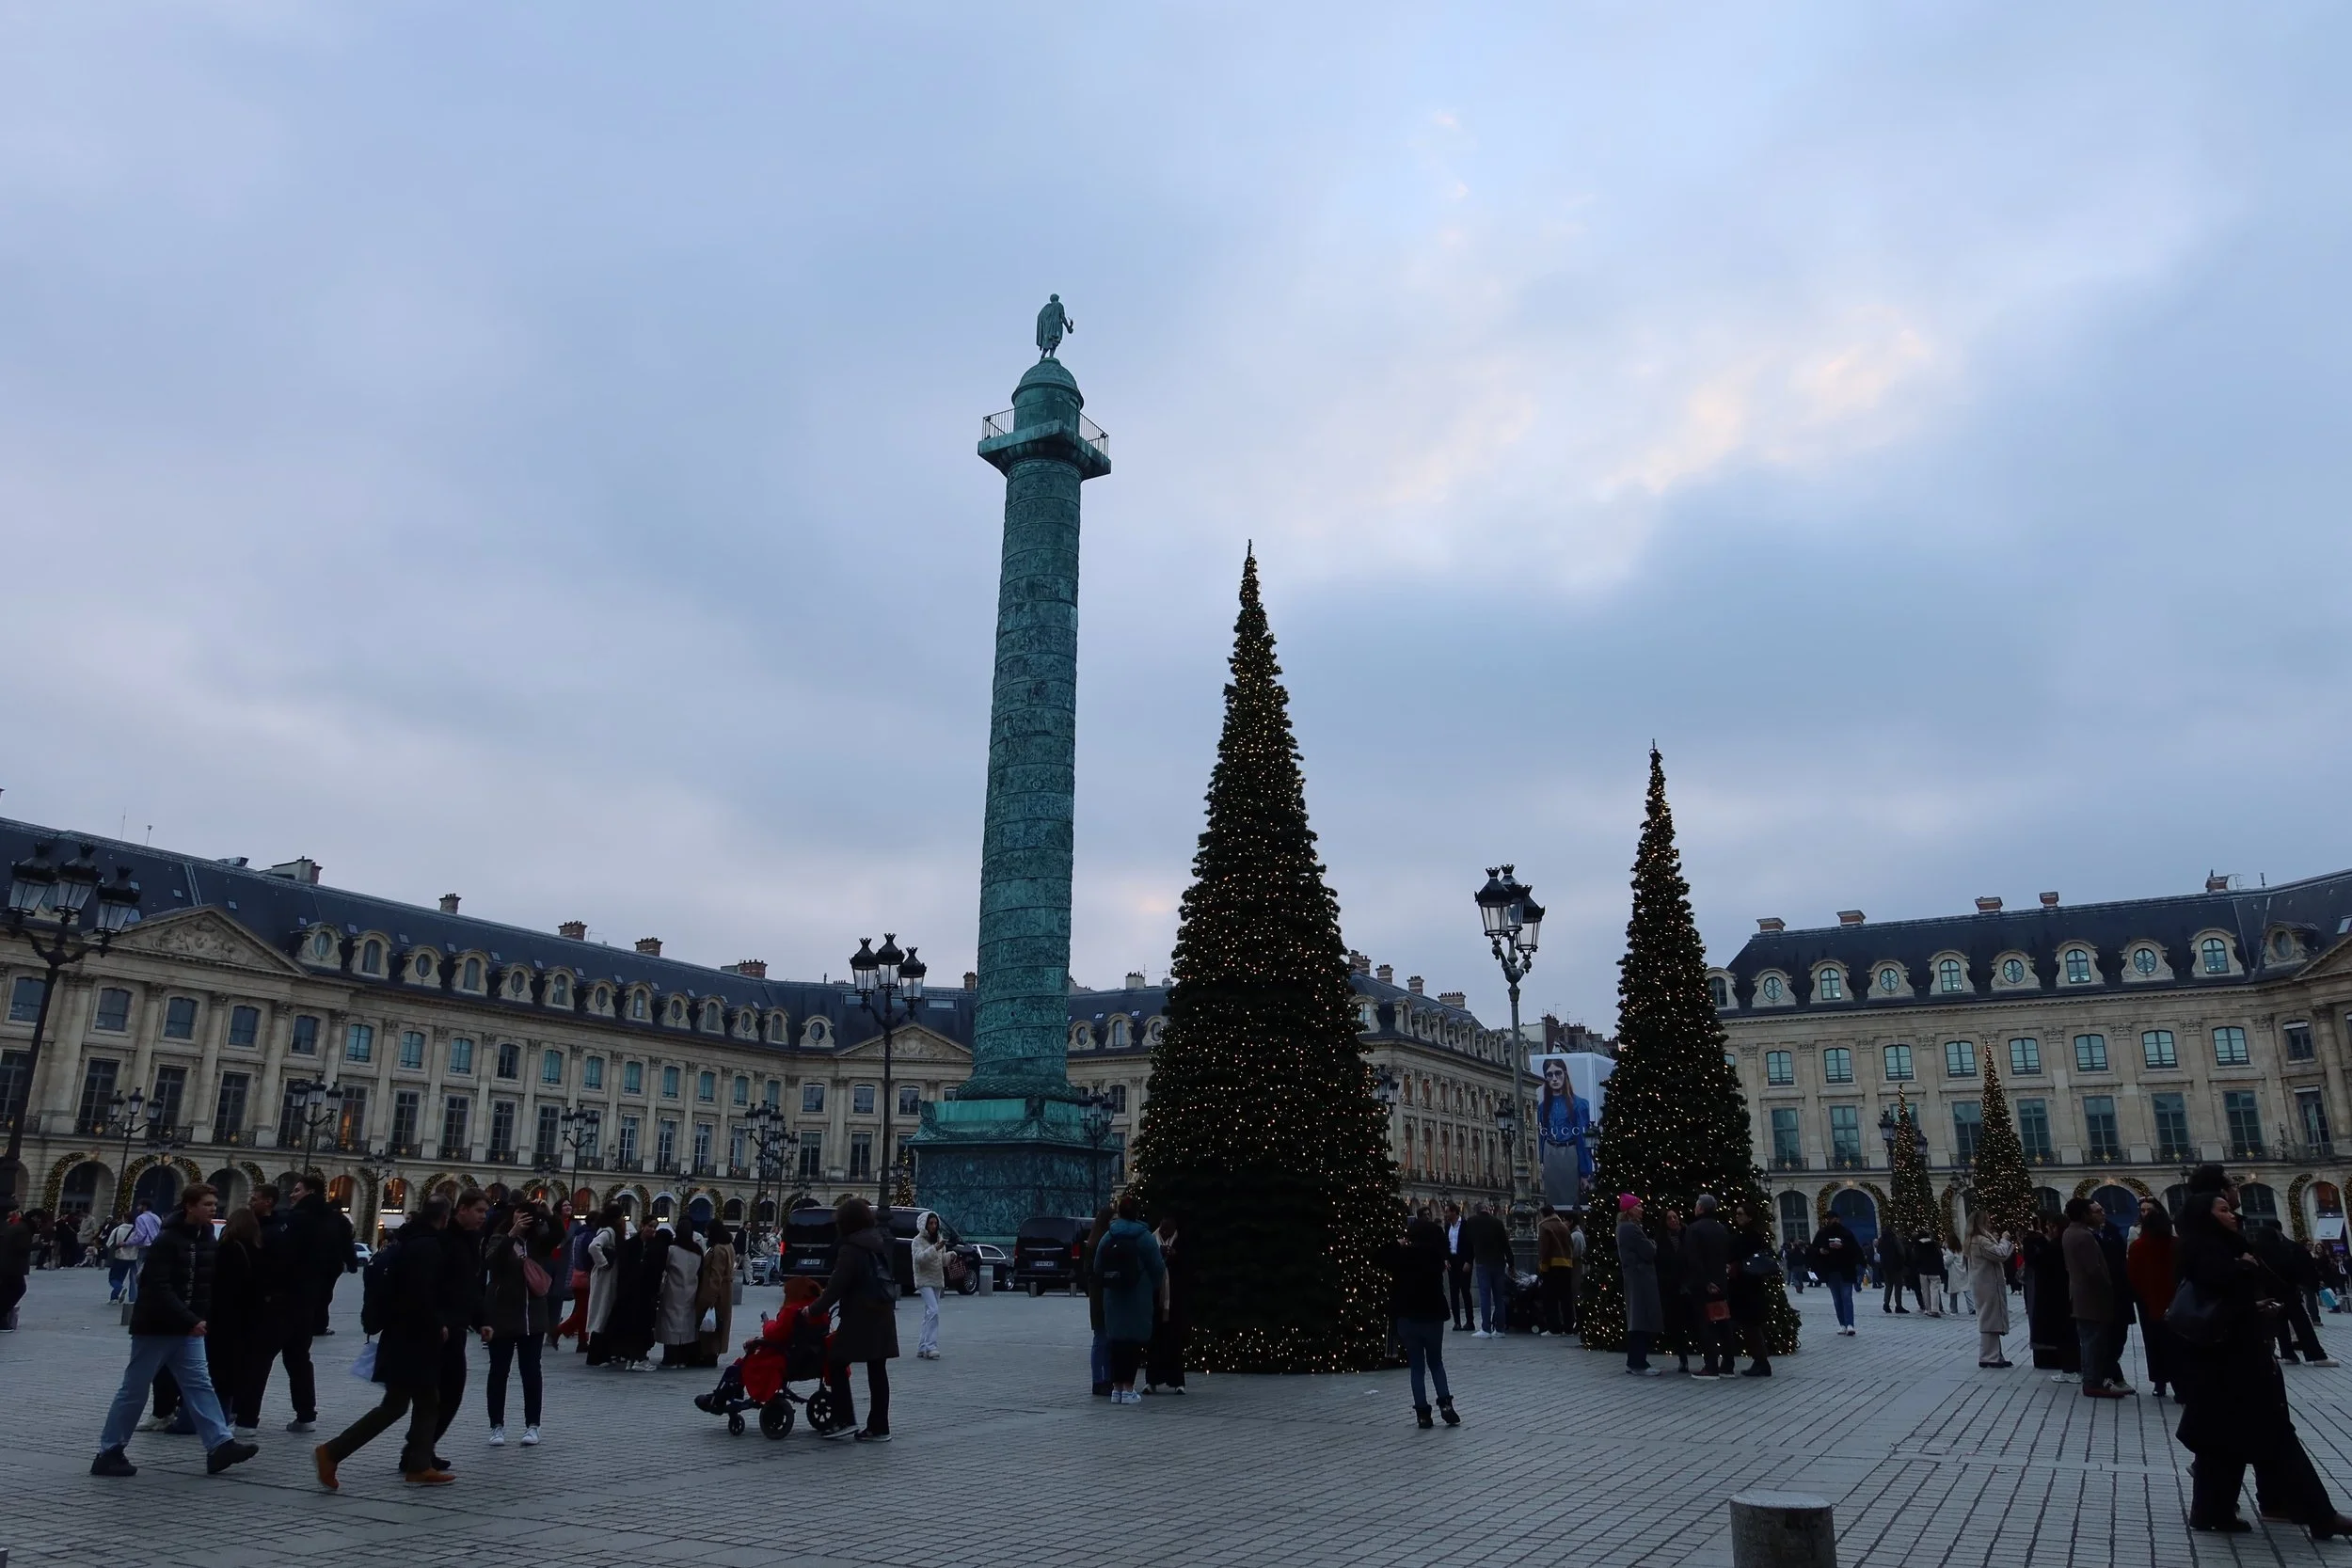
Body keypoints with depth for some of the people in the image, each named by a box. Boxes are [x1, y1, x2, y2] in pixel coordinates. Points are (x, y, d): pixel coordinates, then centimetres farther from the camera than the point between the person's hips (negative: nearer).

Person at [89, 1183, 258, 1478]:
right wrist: (191, 1320, -27)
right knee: (134, 1390, 5)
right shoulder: (167, 1241, -18)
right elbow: (159, 1288, -23)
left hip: (187, 1330, 7)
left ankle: (220, 1446, -6)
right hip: (155, 1328, -7)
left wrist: (202, 1320, 4)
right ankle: (108, 1453, 19)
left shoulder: (206, 1239, 6)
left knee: (199, 1384, 0)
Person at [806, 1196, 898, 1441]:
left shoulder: (851, 1250, -13)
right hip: (883, 1317, 8)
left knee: (836, 1364, 4)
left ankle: (844, 1420, 1)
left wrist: (814, 1309, -5)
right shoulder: (881, 1243, 13)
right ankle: (879, 1427, 11)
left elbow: (837, 1286, -16)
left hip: (858, 1319, -8)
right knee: (877, 1371, 9)